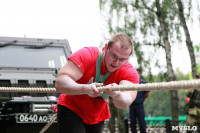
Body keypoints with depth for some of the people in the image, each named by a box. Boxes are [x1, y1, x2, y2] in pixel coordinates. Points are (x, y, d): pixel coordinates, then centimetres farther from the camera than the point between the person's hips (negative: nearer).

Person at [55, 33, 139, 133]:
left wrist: (117, 95, -59)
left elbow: (126, 102, -36)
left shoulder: (129, 72, -17)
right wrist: (85, 89, -52)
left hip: (98, 117, 4)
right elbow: (59, 84, -35)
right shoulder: (86, 55, -25)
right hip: (71, 109, -4)